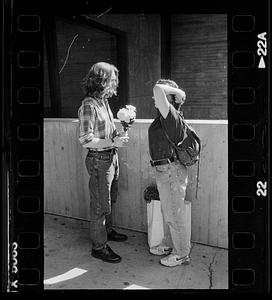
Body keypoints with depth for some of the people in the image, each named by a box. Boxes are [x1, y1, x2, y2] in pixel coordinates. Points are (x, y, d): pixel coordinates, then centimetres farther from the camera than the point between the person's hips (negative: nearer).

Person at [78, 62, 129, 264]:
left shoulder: (104, 101, 8)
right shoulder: (88, 105, -18)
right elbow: (86, 140, -21)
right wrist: (113, 143, -22)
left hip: (111, 157, 9)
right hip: (99, 160, -9)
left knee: (110, 200, 22)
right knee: (100, 205, 2)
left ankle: (107, 231, 42)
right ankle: (99, 247, 16)